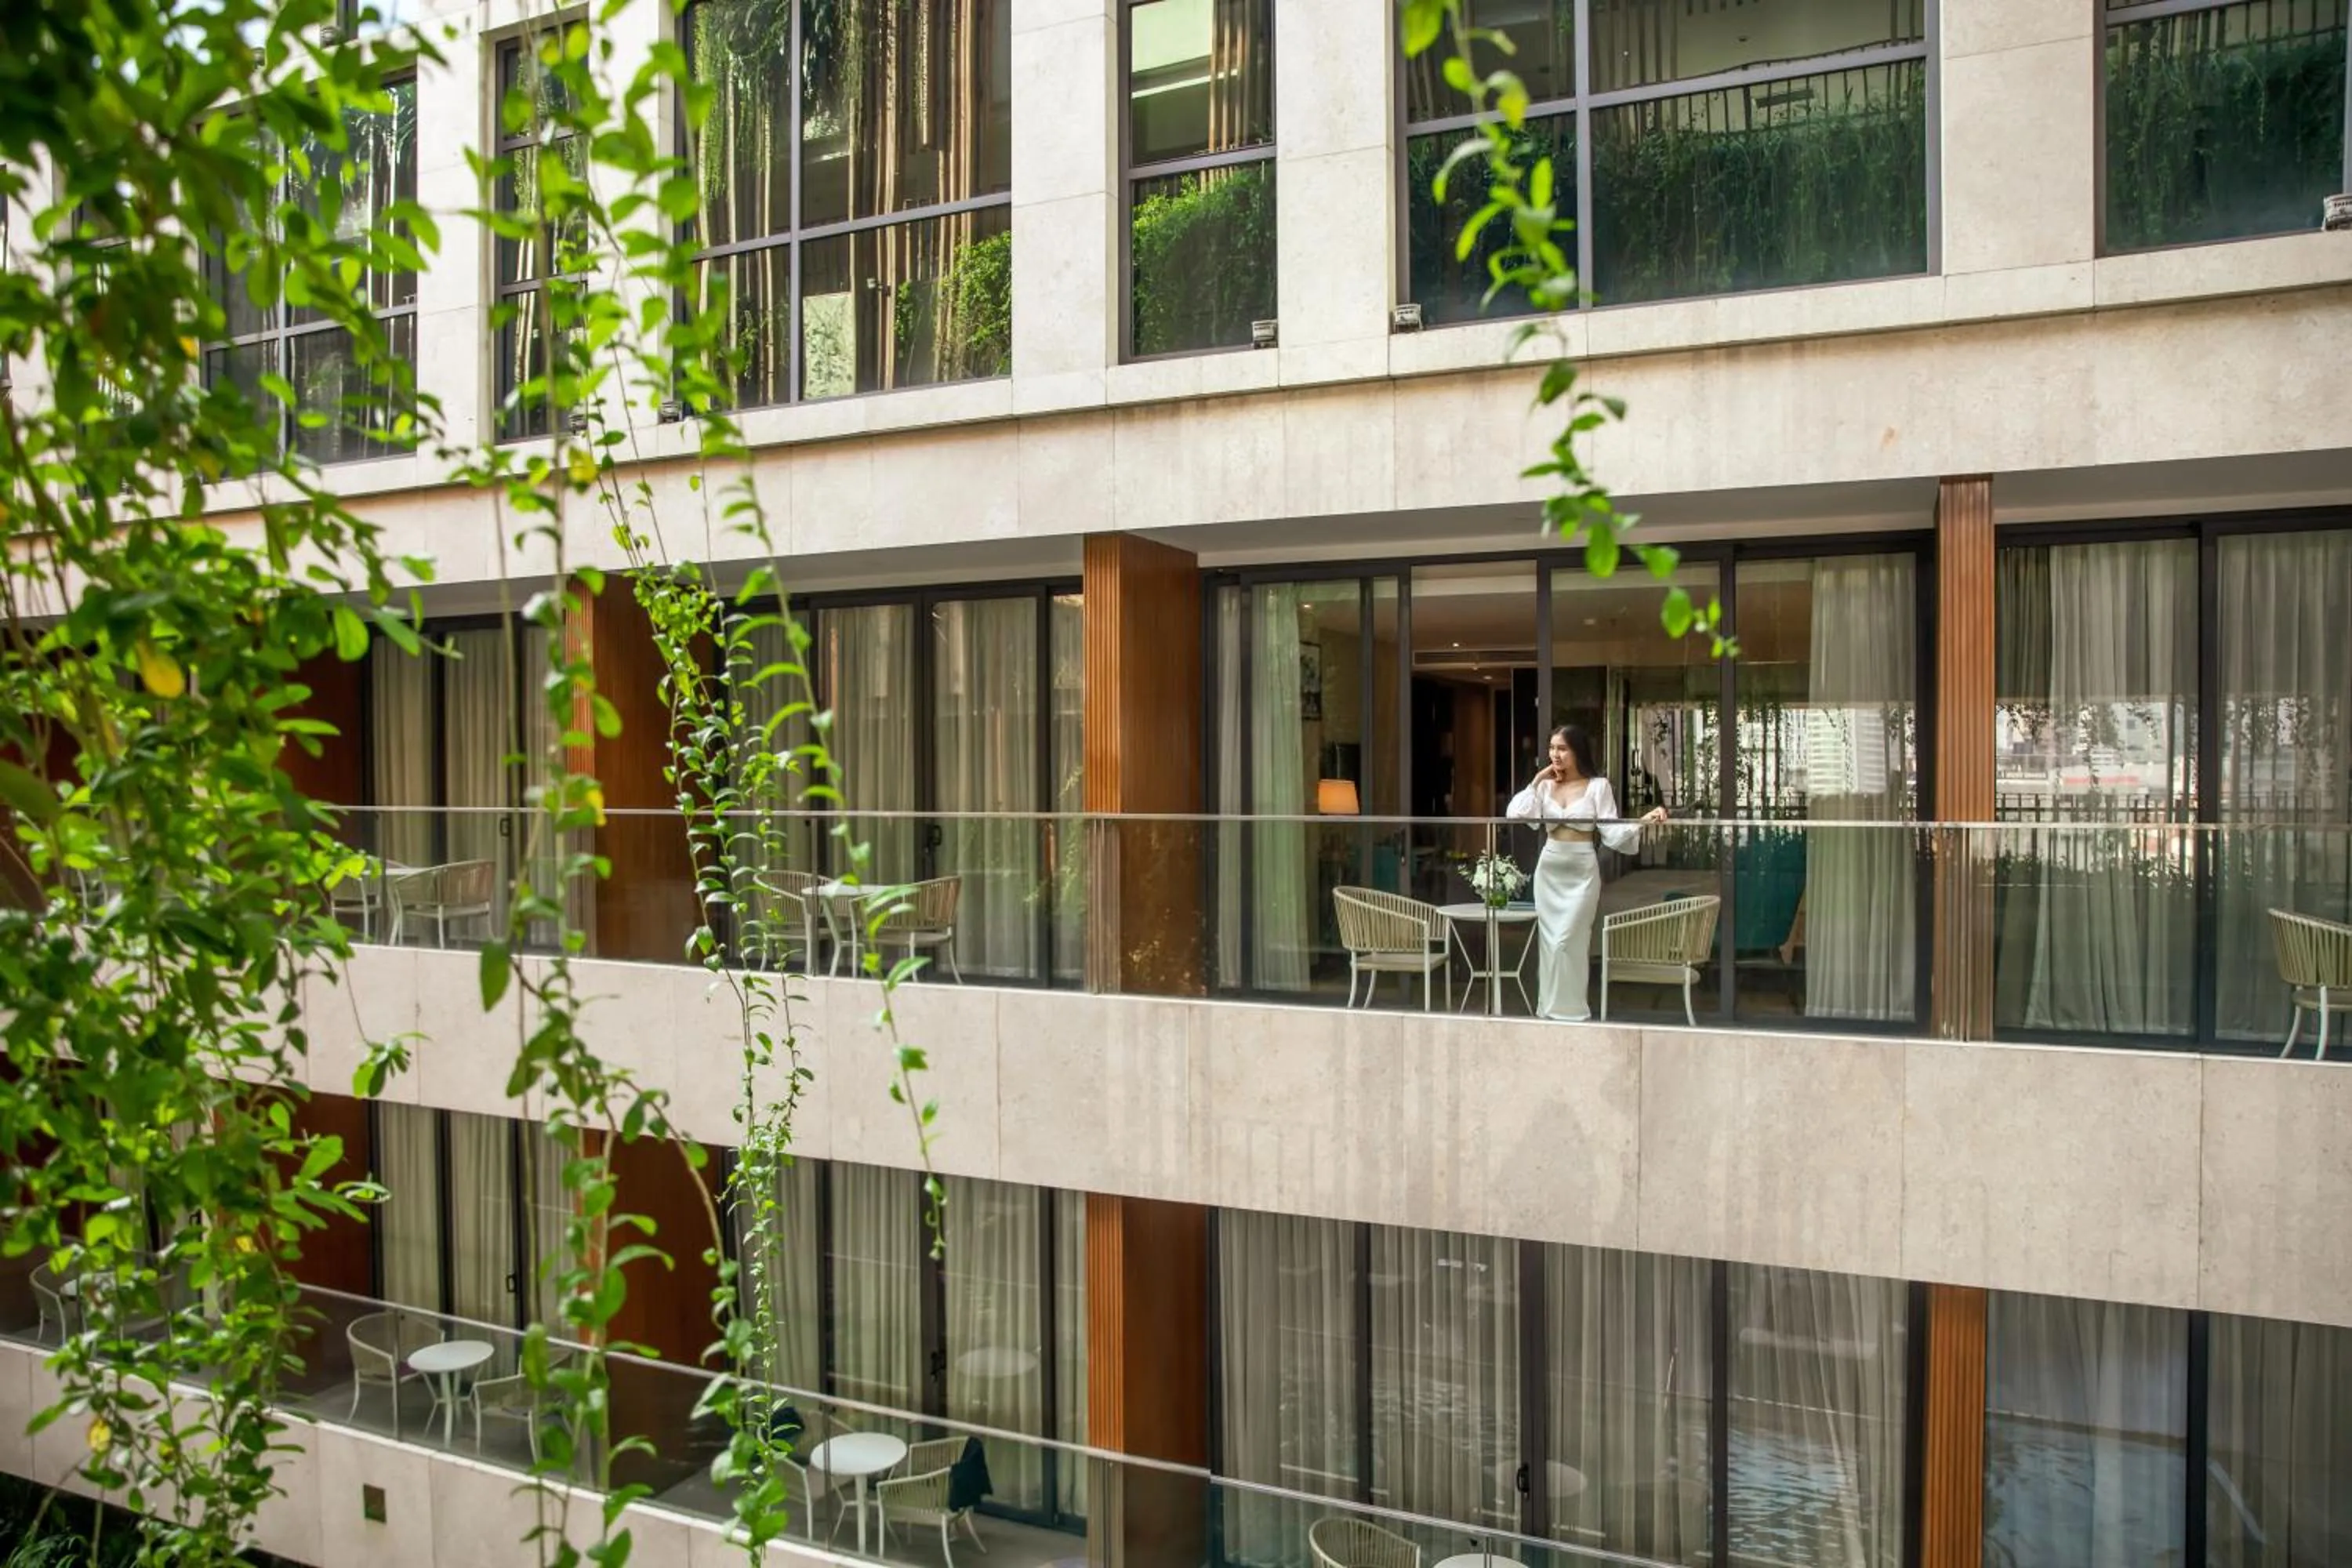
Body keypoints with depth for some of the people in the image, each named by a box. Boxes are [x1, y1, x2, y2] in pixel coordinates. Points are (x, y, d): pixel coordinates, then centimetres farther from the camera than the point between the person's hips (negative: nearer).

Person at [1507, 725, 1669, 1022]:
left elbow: (1611, 832, -8)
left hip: (1581, 870, -4)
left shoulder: (1598, 786, -3)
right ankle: (1551, 1007, 16)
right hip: (1549, 868, 4)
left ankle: (1570, 1009, 3)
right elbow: (1515, 814, -7)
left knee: (1567, 941, -7)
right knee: (1549, 940, 6)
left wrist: (1643, 821, -22)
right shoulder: (1545, 786, 5)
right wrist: (1536, 781, -6)